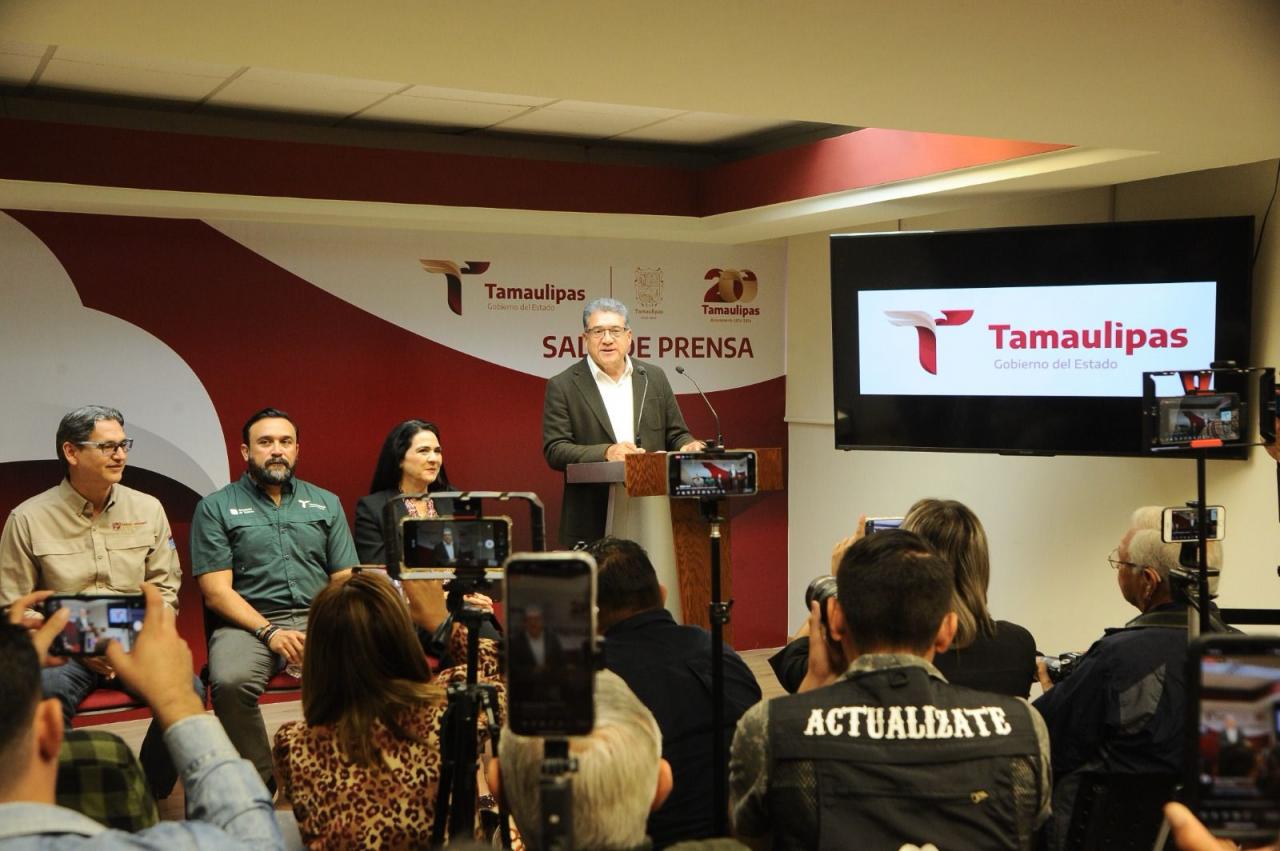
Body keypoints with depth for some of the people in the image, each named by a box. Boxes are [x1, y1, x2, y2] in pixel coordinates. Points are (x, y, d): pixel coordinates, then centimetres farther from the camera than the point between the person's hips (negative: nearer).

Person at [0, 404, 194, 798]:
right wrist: (76, 646, -12)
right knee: (47, 690, -37)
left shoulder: (148, 509, 9)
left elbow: (166, 588, 12)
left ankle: (149, 796, -6)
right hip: (62, 648, -2)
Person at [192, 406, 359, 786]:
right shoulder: (215, 508, 9)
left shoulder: (326, 503, 19)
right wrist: (270, 632, -15)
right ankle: (260, 781, -15)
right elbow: (216, 592, 0)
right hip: (248, 623, -2)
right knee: (230, 681, -36)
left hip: (318, 620, 2)